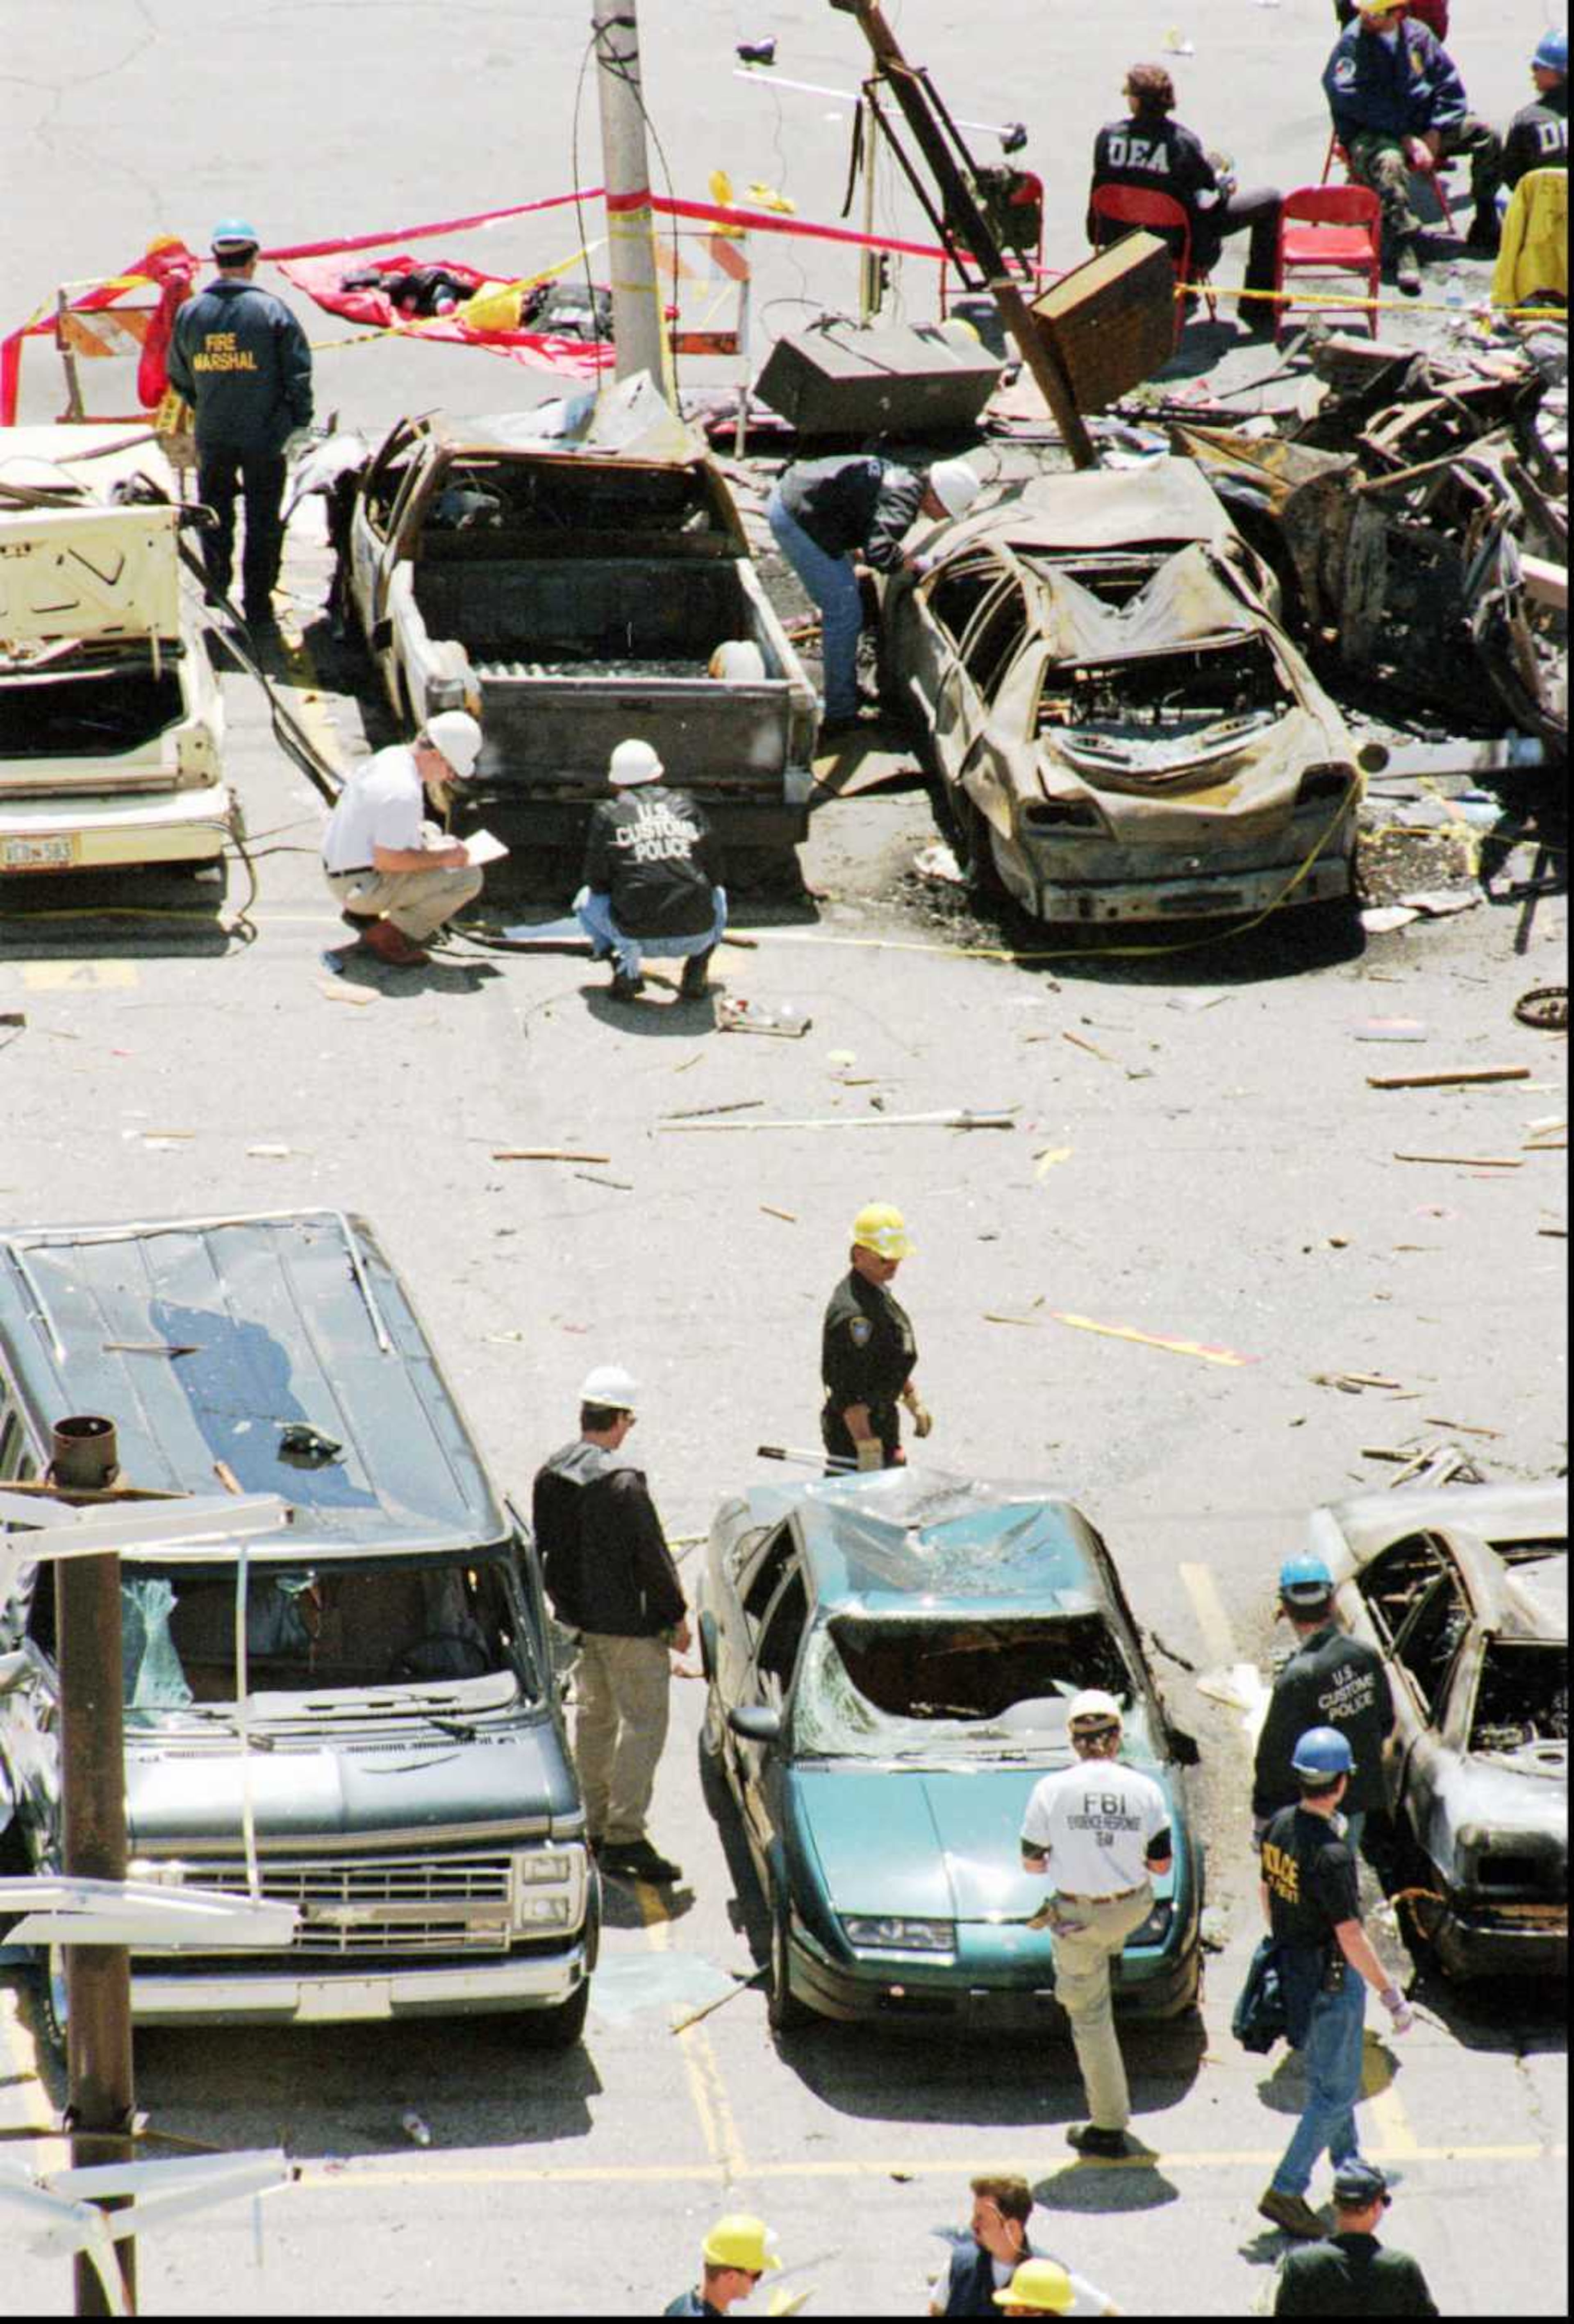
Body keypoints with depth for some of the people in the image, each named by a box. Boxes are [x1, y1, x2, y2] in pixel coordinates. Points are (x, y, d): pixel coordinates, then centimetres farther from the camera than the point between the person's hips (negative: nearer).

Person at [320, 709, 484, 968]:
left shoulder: (390, 757, 3)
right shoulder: (404, 793, -27)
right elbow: (386, 860, -26)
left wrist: (435, 842, 11)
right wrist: (442, 858, -16)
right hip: (362, 885, -10)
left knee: (431, 833, 30)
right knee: (468, 877, -13)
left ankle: (362, 911, 18)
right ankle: (389, 936, -7)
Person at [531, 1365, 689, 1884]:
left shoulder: (550, 1475, 2)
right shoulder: (622, 1482, -22)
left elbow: (546, 1544, 13)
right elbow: (651, 1556, -18)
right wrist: (675, 1617, -8)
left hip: (578, 1617, 8)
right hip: (628, 1623, -8)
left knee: (594, 1715, 20)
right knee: (643, 1722, -3)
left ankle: (595, 1826, 27)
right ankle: (624, 1836, -8)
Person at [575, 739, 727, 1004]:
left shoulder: (608, 814, 5)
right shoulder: (686, 806, 12)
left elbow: (596, 881, 7)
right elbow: (715, 874, 14)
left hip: (640, 938, -2)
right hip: (697, 937, 2)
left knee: (586, 900, 26)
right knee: (717, 894, 36)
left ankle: (627, 969, 2)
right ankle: (697, 970, 10)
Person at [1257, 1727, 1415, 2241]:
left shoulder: (1280, 1827, -4)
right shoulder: (1331, 1855, -29)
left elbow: (1266, 1892, 12)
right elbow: (1351, 1937, -26)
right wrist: (1391, 1995, -18)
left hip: (1291, 1964, 9)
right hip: (1331, 1980, -9)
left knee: (1327, 2078, 24)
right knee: (1336, 2092, 2)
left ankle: (1350, 2167, 38)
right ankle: (1286, 2191, 1)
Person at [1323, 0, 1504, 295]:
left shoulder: (1418, 36, 4)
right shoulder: (1352, 44, -11)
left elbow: (1449, 88, 7)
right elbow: (1358, 105, -18)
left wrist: (1434, 133, -8)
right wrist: (1406, 140, -22)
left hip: (1423, 128, 6)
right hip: (1370, 134, -6)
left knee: (1487, 136, -6)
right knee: (1389, 162, -39)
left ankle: (1485, 227, 7)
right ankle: (1403, 251, -42)